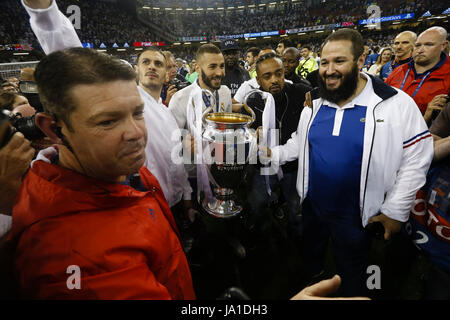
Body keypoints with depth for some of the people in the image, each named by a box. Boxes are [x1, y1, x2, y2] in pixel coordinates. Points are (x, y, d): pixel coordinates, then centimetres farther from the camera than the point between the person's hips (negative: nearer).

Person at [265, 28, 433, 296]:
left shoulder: (396, 104, -16)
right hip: (312, 207, 5)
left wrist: (396, 211, -11)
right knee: (311, 258, 29)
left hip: (357, 216, -4)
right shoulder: (314, 102, -2)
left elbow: (416, 158, -12)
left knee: (352, 279, 20)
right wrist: (275, 153, -4)